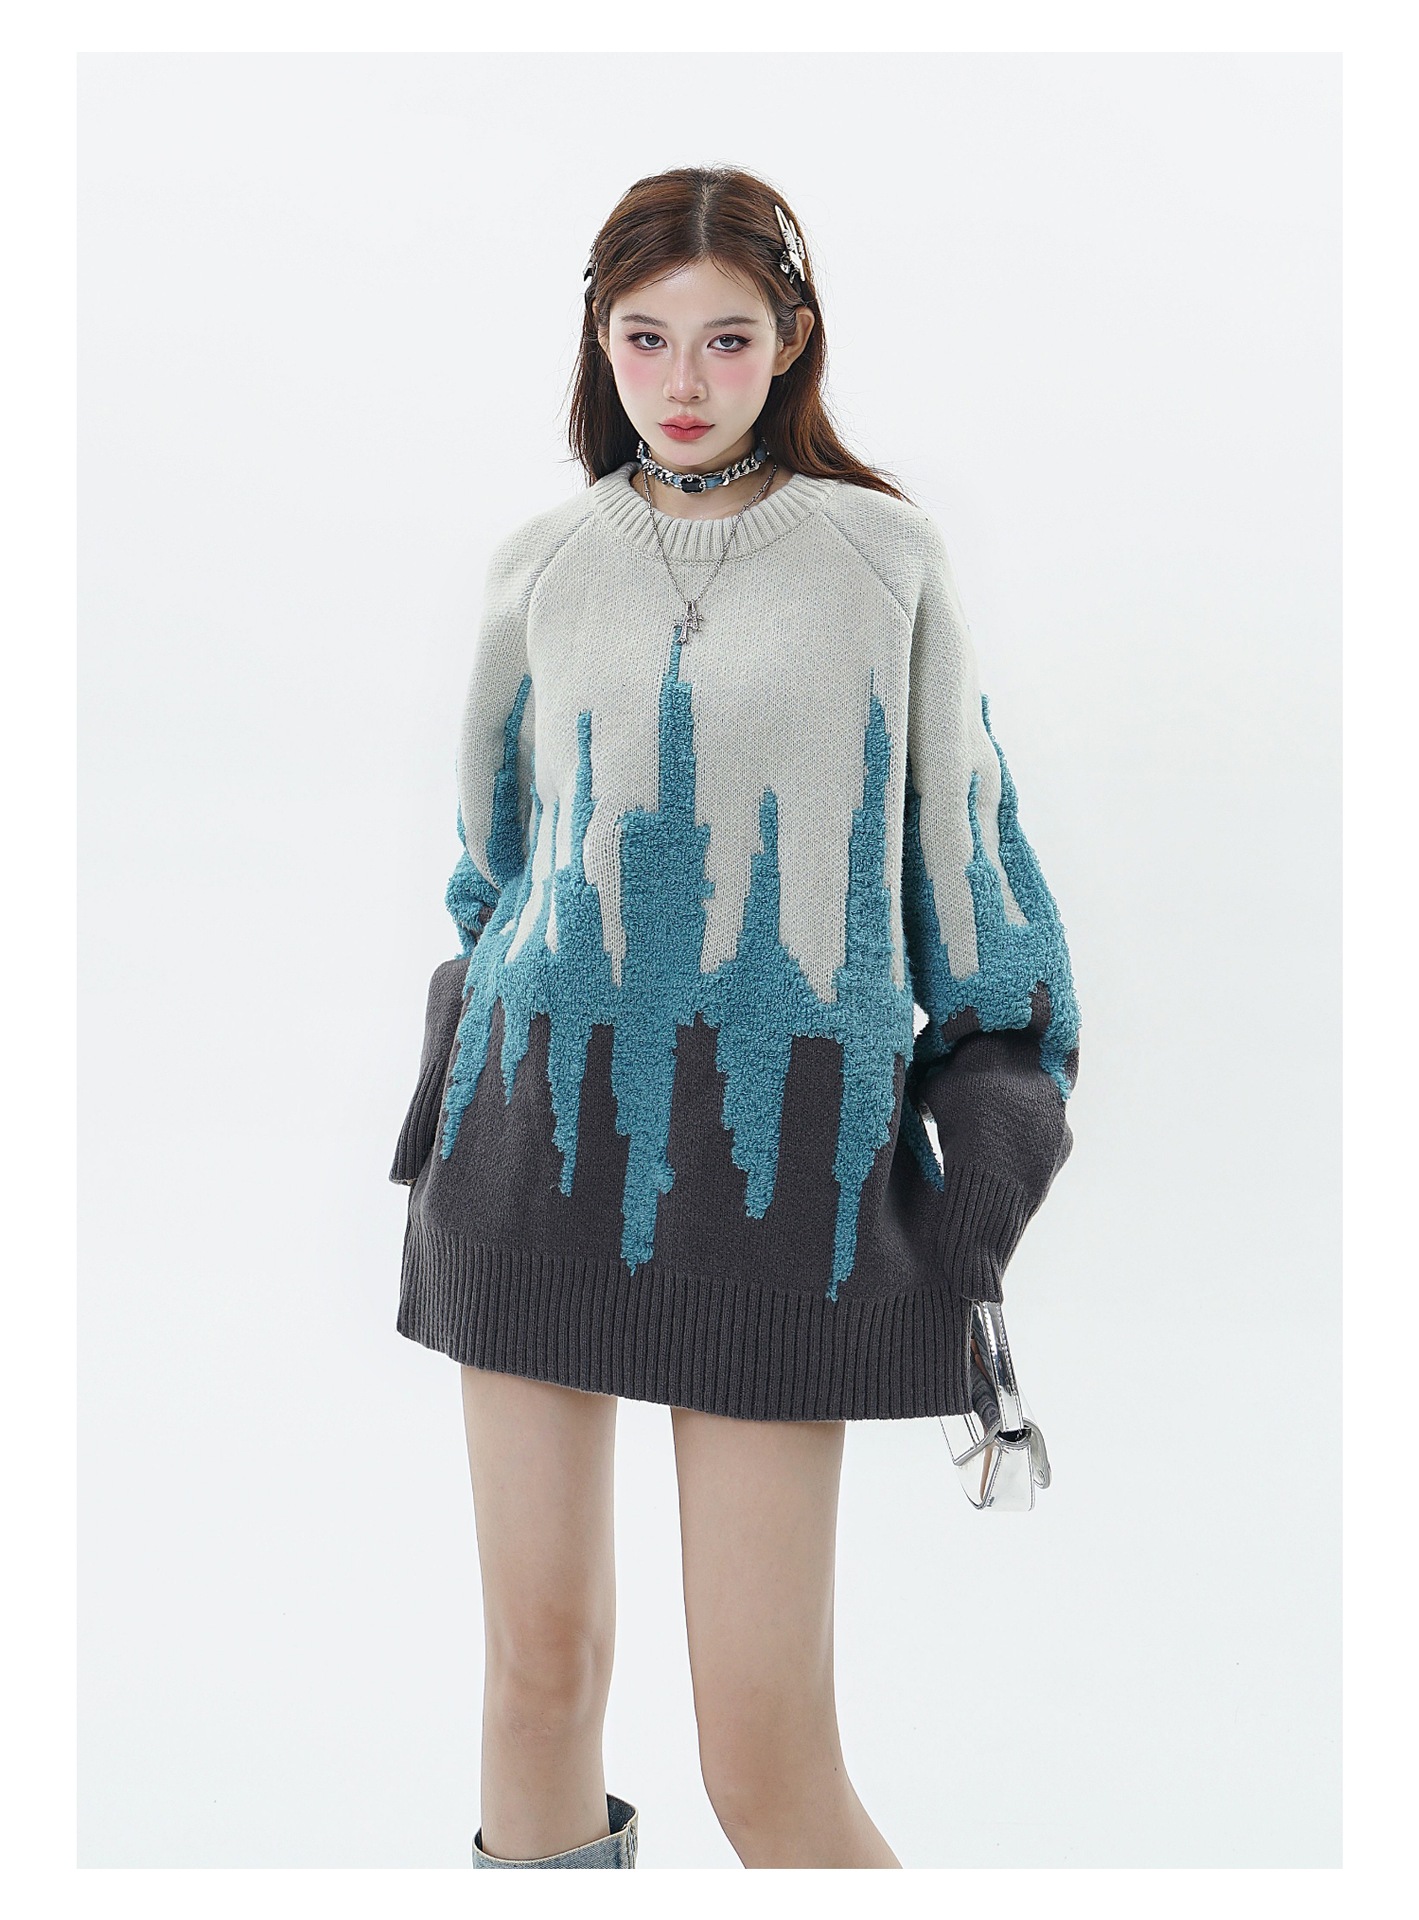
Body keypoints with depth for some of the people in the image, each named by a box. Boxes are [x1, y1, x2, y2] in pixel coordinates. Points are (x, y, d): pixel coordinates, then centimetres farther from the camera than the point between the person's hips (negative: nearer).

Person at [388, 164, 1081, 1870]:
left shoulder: (885, 559, 2)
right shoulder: (542, 566, 9)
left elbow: (963, 854, 7)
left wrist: (991, 1152, 5)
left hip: (780, 1152, -3)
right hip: (547, 1134, 3)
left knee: (768, 1763, -5)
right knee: (539, 1658, 8)